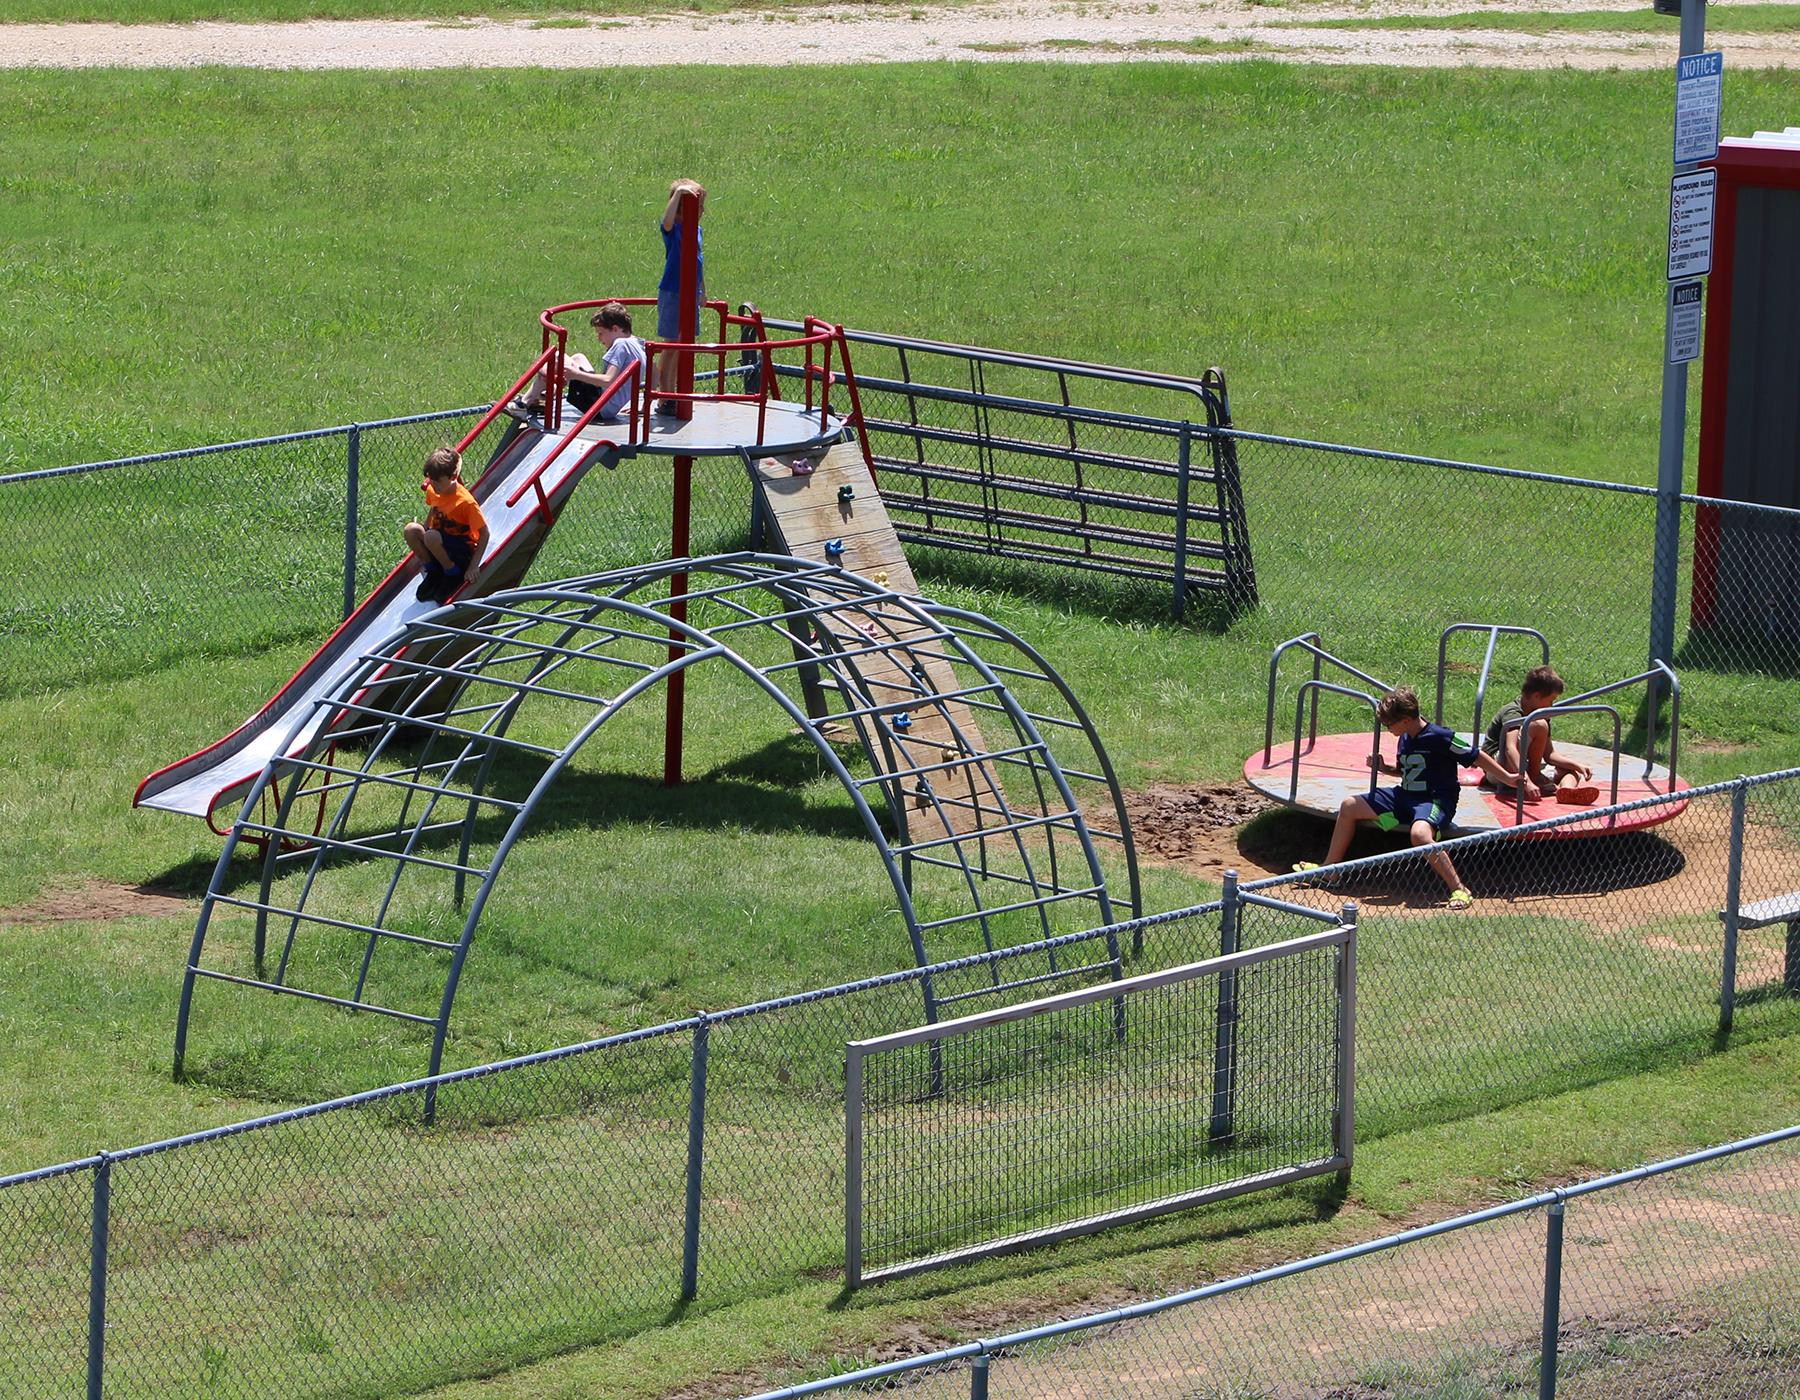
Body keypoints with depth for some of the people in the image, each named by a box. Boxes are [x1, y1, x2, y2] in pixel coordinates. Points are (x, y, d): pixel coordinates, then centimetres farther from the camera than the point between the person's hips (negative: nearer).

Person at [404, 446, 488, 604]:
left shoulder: (465, 502, -24)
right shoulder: (432, 491, -4)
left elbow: (484, 533, -19)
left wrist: (473, 566, -23)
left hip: (463, 552, -6)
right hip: (441, 542, 6)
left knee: (432, 537, -35)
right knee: (410, 529, -22)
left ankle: (453, 574, -12)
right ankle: (431, 570, -3)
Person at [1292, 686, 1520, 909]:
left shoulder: (1440, 738, -17)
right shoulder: (1405, 739, 9)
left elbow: (1477, 757, -12)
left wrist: (1509, 777, -14)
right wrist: (1384, 768, 10)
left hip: (1436, 800, -9)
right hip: (1406, 796, 9)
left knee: (1420, 834, -42)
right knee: (1349, 807, 9)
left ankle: (1459, 890, -34)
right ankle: (1329, 868, 25)